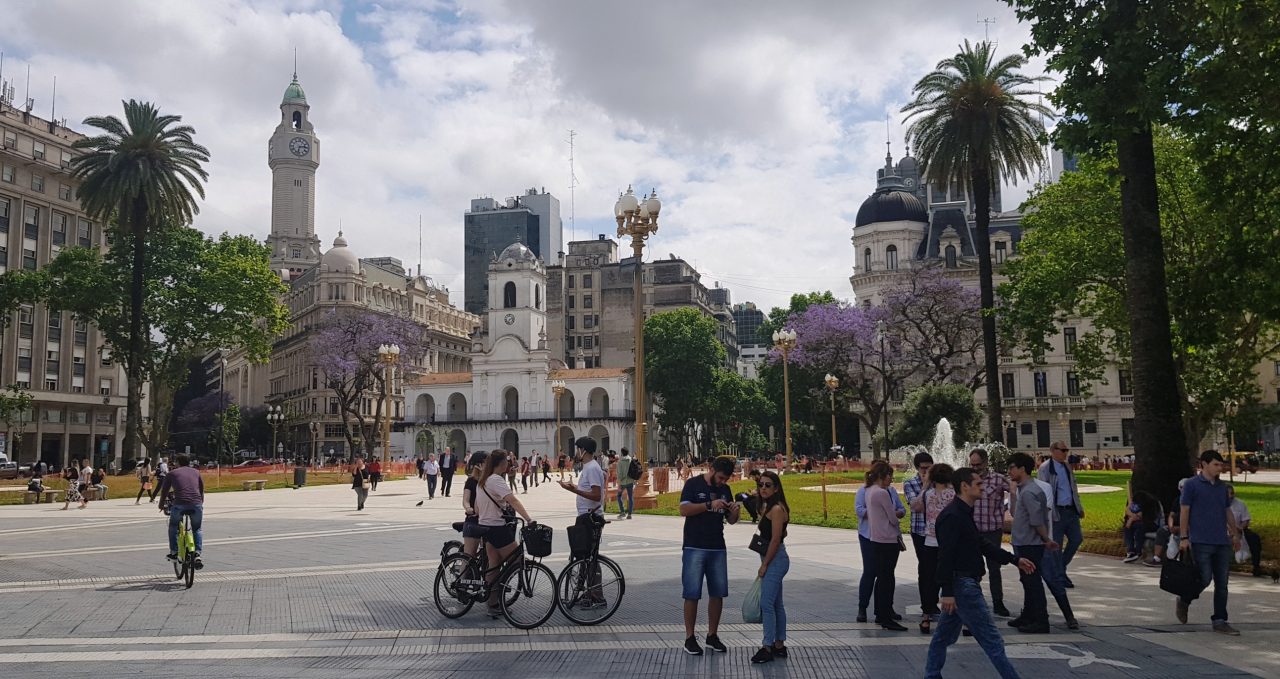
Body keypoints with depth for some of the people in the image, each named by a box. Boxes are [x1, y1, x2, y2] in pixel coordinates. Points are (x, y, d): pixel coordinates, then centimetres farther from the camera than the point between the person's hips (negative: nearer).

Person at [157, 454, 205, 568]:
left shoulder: (172, 474, 17)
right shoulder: (196, 473, 23)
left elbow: (164, 491, 23)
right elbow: (201, 490, 31)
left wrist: (161, 505, 39)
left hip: (179, 504, -2)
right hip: (196, 504, 2)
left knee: (173, 526, 26)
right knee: (197, 529, 20)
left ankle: (173, 553, 23)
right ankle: (197, 555, 4)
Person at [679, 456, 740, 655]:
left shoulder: (725, 490, 12)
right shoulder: (693, 484, -4)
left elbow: (731, 520, 15)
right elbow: (684, 510, -16)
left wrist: (734, 511, -8)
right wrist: (710, 505, -24)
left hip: (717, 548, 5)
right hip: (694, 547, -5)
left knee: (718, 593, 8)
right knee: (692, 594, -2)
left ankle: (712, 635, 20)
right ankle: (690, 638, 6)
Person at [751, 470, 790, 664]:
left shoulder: (777, 509, -17)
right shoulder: (767, 507, 13)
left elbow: (775, 540, -19)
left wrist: (764, 565, -15)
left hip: (775, 560, -10)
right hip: (774, 560, 10)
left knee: (766, 603, -10)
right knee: (776, 604, 14)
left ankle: (767, 647, -6)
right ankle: (779, 645, 21)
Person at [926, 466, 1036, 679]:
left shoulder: (964, 514, 14)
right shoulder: (952, 516, -19)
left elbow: (982, 544, 21)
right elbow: (945, 556, -22)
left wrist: (1015, 560, 20)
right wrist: (947, 592, -24)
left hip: (965, 584, 10)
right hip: (962, 585, -10)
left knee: (944, 636, 16)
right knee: (991, 640, -4)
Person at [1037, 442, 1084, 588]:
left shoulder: (1067, 466, 15)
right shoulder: (1045, 468, -10)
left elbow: (1074, 488, 22)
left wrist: (1079, 507, 18)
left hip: (1071, 510, 8)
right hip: (1056, 512, -7)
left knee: (1076, 539, 7)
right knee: (1056, 545, 1)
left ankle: (1061, 567, 25)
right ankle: (1060, 577, 11)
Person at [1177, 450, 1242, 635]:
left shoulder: (1222, 487, 15)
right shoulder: (1192, 485, -3)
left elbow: (1228, 512, 21)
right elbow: (1184, 512, -5)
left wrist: (1235, 534, 16)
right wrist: (1184, 538, -9)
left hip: (1222, 542, 6)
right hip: (1201, 542, -6)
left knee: (1222, 584, 5)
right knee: (1204, 579, -8)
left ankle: (1219, 621, 12)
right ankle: (1184, 601, 18)